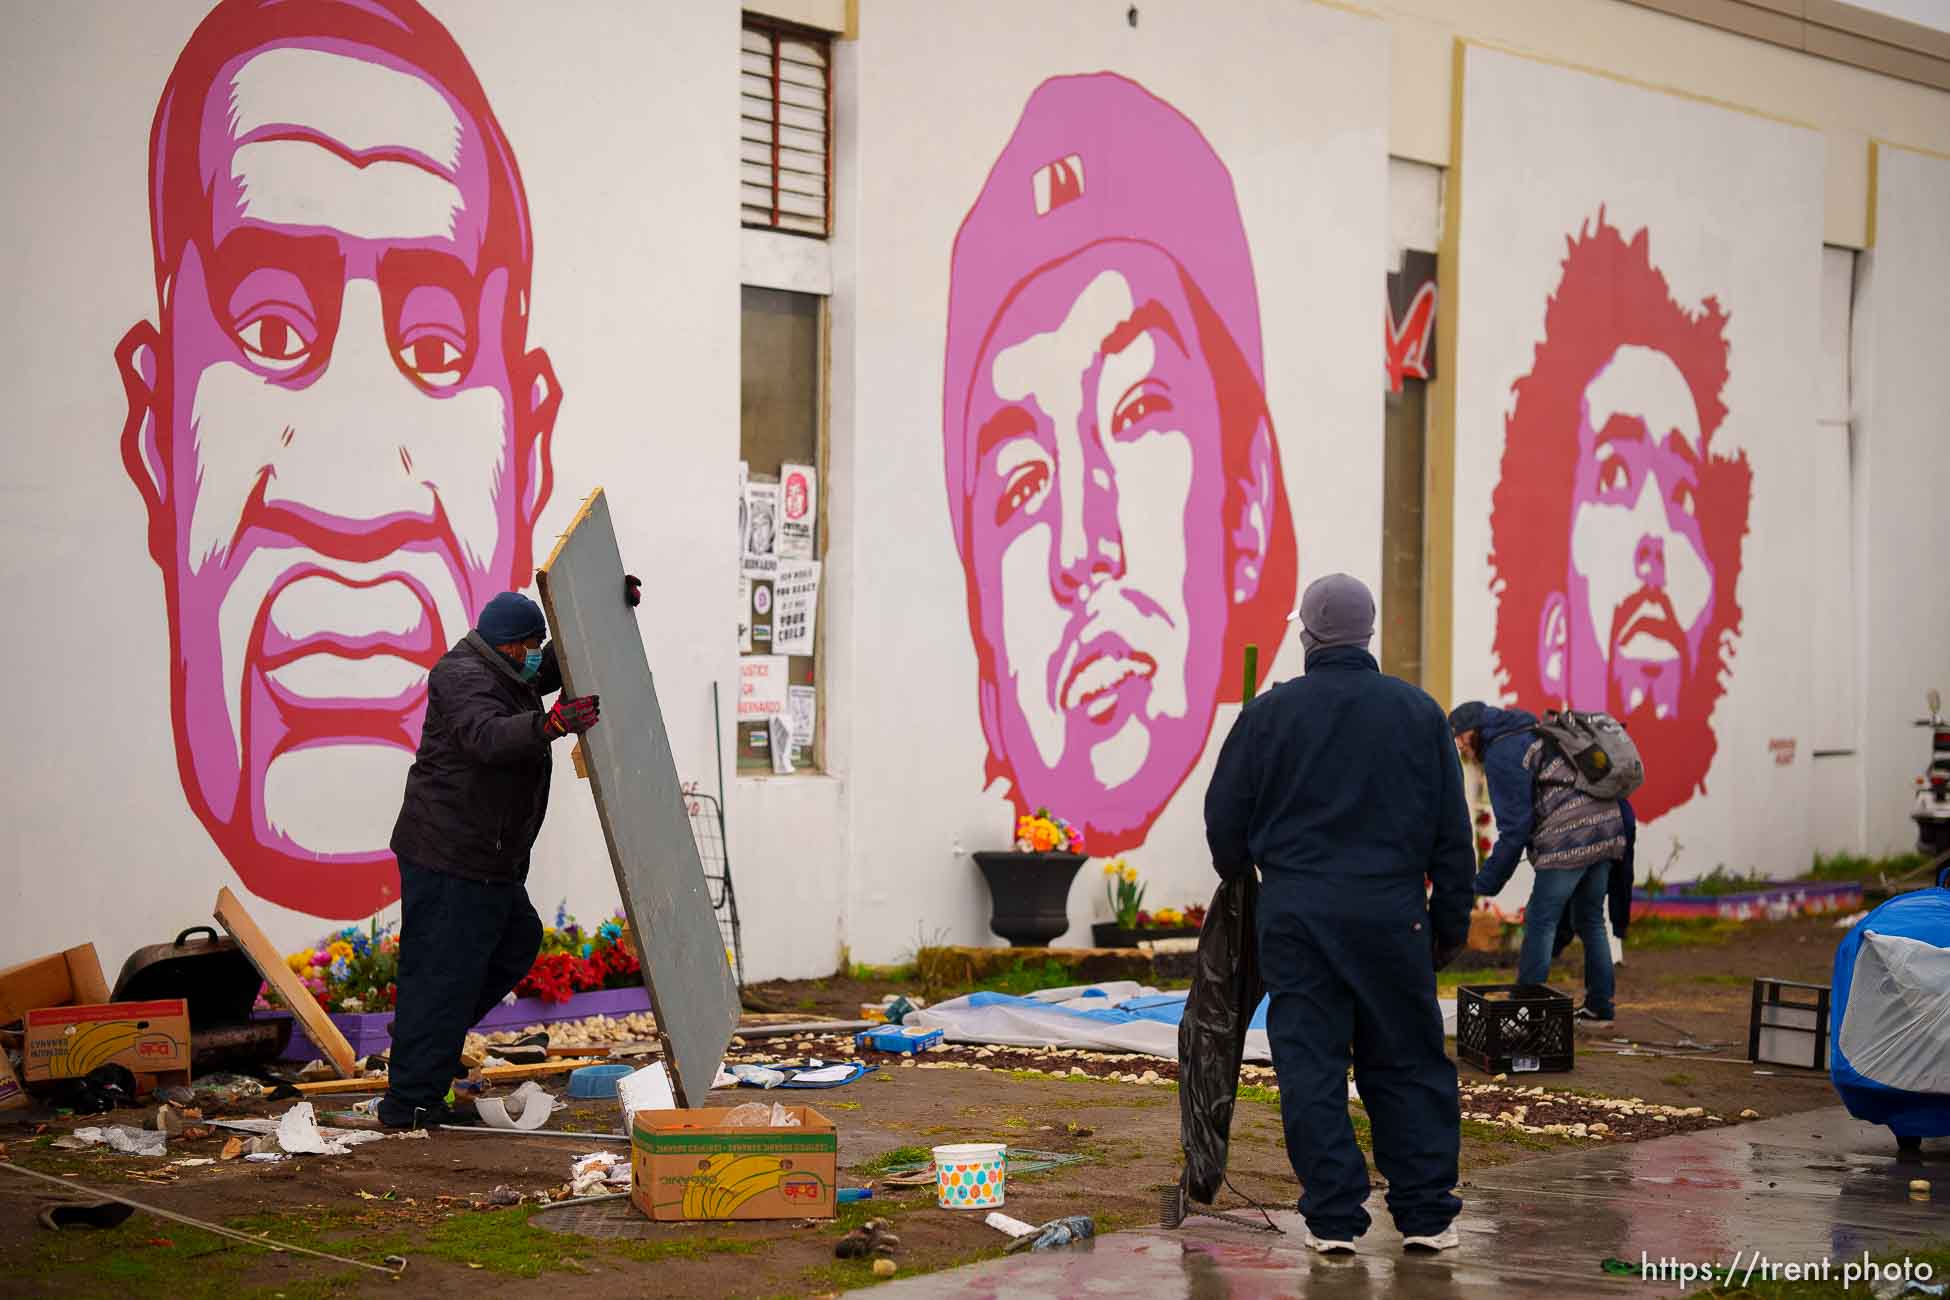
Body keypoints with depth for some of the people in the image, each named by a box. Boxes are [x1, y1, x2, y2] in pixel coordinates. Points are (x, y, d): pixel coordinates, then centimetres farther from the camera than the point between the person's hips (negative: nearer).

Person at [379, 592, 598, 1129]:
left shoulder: (509, 677, 16)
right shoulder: (462, 677, -17)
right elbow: (487, 735, -36)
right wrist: (550, 724, -52)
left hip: (490, 861, 11)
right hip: (448, 858, -11)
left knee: (518, 941, 22)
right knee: (444, 970, -7)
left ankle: (418, 1032, 31)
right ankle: (410, 1101, -2)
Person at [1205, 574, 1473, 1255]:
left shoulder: (1269, 713, 0)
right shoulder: (1418, 712, 4)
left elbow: (1225, 817, 6)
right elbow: (1452, 831, 7)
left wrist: (1238, 877, 27)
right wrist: (1451, 921, 14)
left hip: (1295, 917, -1)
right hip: (1390, 915, 1)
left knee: (1310, 1067, 4)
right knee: (1408, 1064, 9)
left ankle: (1333, 1218, 5)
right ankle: (1426, 1216, 10)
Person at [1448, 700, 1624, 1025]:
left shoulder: (1501, 755, -6)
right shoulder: (1534, 734, 23)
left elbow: (1515, 826, -11)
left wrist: (1486, 882, -7)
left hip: (1568, 839, -9)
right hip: (1607, 829, 9)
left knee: (1540, 923, -3)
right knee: (1590, 921, 17)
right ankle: (1599, 1008, 21)